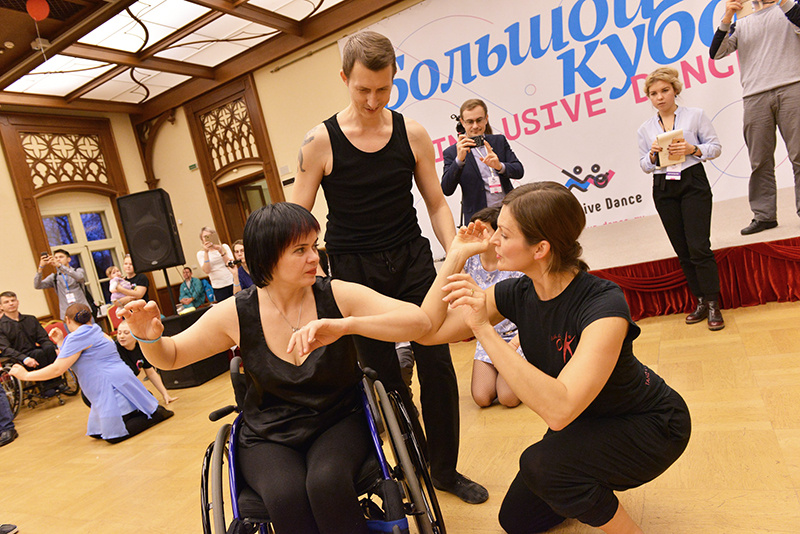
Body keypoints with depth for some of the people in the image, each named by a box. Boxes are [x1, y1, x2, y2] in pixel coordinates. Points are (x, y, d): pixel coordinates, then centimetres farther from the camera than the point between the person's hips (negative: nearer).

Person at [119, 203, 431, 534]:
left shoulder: (337, 296, -12)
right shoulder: (236, 314, -8)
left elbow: (419, 321, -21)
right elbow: (169, 357, 6)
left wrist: (344, 325, -35)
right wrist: (149, 337, -19)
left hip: (337, 424, 0)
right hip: (267, 440, 1)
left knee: (327, 483, -31)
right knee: (286, 496, -29)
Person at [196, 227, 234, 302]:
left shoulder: (224, 247, 9)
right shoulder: (201, 254, 6)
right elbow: (207, 270, -9)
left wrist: (221, 251, -14)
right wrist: (206, 252, -13)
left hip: (232, 283, 1)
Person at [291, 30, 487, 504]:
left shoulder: (412, 134, 1)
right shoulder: (320, 142, -6)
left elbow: (436, 203, 7)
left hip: (412, 260, 2)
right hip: (355, 270, -2)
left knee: (437, 363, 0)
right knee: (384, 376, 6)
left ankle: (445, 469, 22)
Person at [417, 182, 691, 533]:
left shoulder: (603, 304, -34)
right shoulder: (517, 293, -16)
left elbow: (559, 410, -45)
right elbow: (428, 331, -17)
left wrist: (483, 328, -47)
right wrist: (456, 257, -24)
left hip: (651, 426, -6)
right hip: (588, 421, 6)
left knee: (542, 463, -32)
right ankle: (593, 490, 35)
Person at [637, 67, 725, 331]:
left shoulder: (695, 115, 4)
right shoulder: (645, 129, 10)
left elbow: (716, 146, 4)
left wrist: (692, 149, -14)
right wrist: (653, 155, -8)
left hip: (693, 183, -3)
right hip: (663, 189, 3)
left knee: (699, 247, -10)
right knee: (682, 250, 5)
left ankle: (713, 305, 0)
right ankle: (700, 301, 16)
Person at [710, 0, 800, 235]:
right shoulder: (740, 25, 24)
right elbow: (715, 53, 9)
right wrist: (726, 19, -1)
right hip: (755, 97, 2)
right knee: (760, 161, -2)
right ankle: (764, 215, 2)